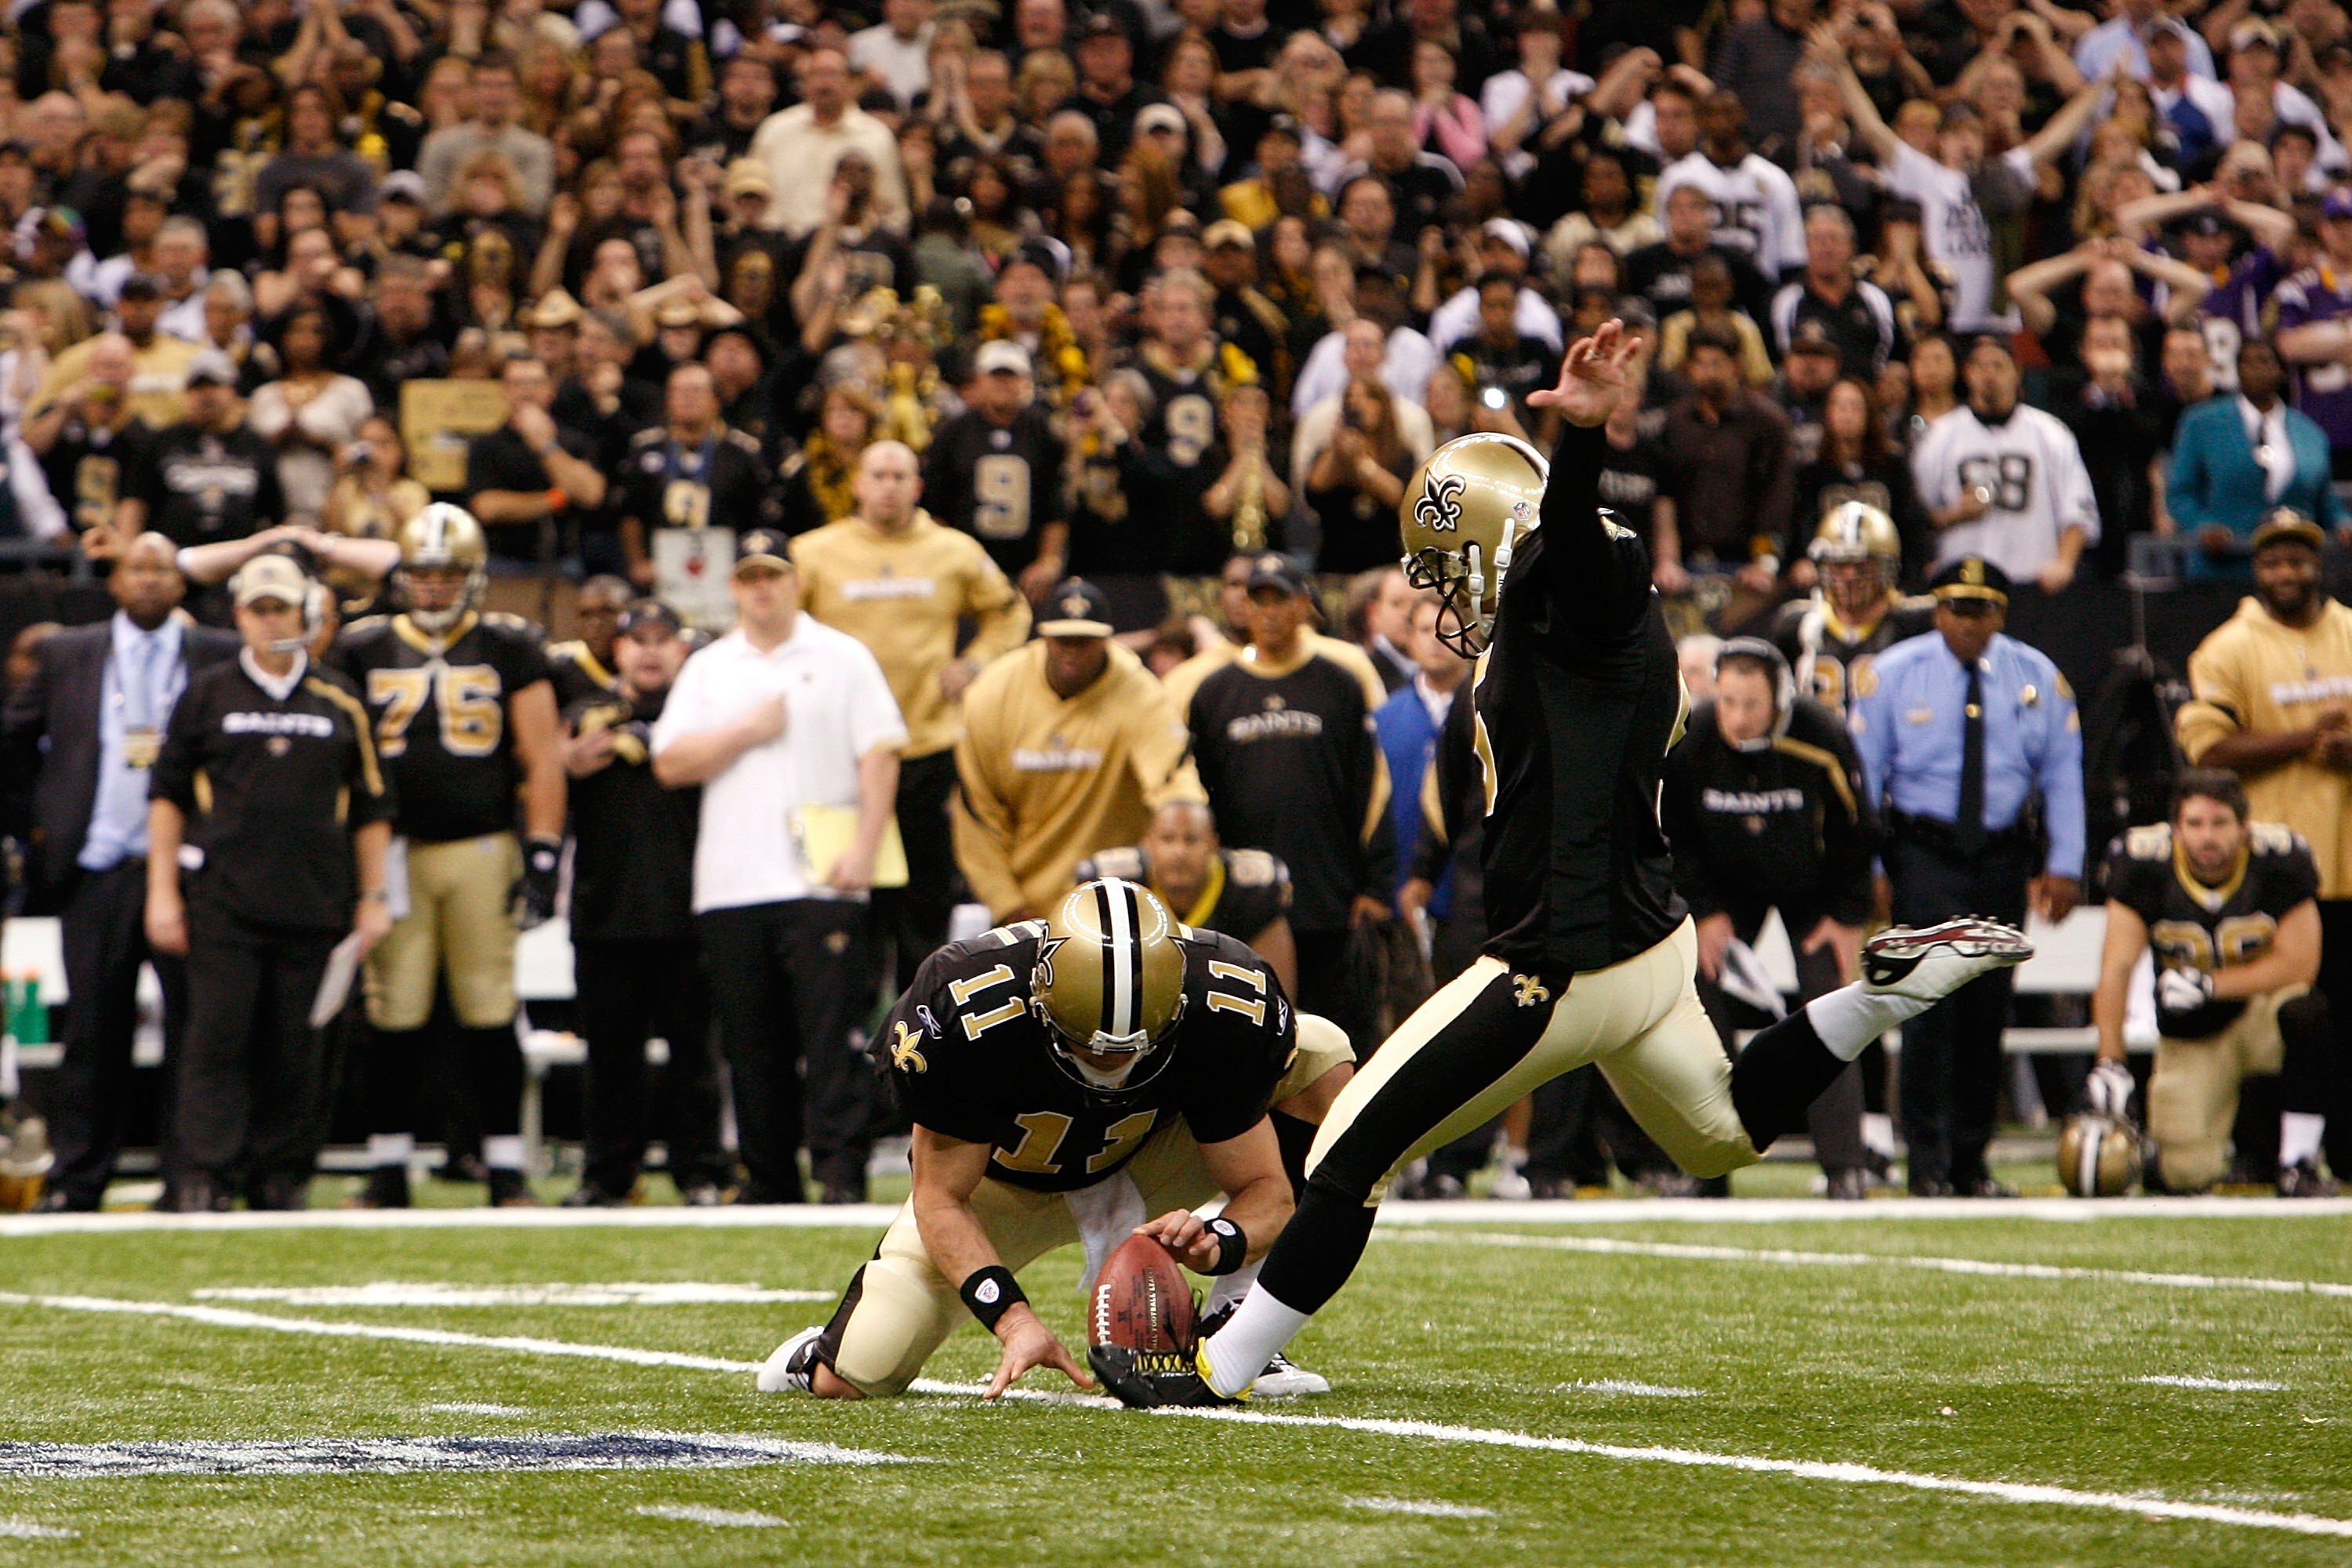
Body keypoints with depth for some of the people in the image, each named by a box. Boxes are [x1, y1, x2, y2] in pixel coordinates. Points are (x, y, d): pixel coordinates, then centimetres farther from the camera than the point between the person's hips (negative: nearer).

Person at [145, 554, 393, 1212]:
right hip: (222, 901, -1)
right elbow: (168, 796, 9)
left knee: (295, 1046, 2)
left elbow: (371, 809, 14)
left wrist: (372, 898, 9)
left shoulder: (340, 703, 12)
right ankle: (205, 1176, -9)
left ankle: (282, 1176, 9)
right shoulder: (207, 695, 9)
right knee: (219, 1035, -9)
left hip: (313, 904, 1)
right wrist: (163, 891, 2)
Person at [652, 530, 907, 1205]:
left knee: (831, 1032, -11)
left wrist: (864, 849, -10)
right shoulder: (707, 669, 16)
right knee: (752, 1043, 4)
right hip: (731, 888, 3)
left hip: (821, 880, -3)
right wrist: (749, 731, -5)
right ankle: (769, 1183, 11)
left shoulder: (842, 657, 8)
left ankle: (841, 1174, -14)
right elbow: (671, 763, 7)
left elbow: (879, 756, 1)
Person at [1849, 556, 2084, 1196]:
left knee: (1988, 1010, 5)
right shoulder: (1892, 675, 0)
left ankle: (1970, 1161, 14)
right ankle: (1928, 1162, -10)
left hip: (2004, 856, 3)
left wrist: (2064, 865, 3)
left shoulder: (2038, 678, 6)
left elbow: (2063, 775, 10)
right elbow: (1862, 773, 2)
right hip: (1925, 854, -3)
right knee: (1932, 1003, -13)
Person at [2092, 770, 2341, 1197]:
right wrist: (2110, 1063, -28)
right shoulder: (2144, 862, -16)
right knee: (2185, 1174, -11)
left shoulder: (2280, 860, -17)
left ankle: (2298, 1166, -22)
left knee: (2306, 1013, -36)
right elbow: (2117, 967, -18)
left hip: (2262, 1007, -1)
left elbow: (2299, 964, -15)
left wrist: (2209, 985, -24)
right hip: (2190, 1035, 1)